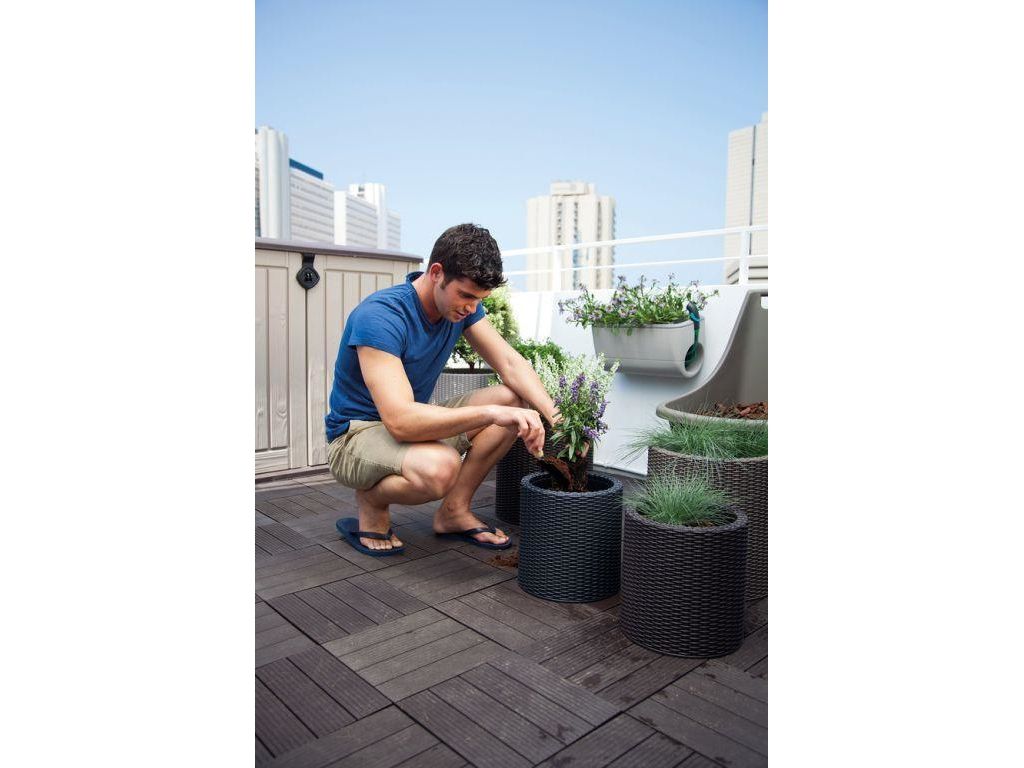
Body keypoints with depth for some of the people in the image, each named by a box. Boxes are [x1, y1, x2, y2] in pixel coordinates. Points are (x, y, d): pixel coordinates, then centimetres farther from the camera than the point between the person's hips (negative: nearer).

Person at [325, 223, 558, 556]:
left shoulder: (462, 303, -5)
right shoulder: (379, 315, -28)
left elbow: (511, 364, -7)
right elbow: (401, 420, -37)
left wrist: (555, 417, -23)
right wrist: (490, 413, -42)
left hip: (416, 424, 8)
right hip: (356, 433, -7)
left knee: (513, 399, -9)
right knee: (439, 468, -39)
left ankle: (454, 510, -1)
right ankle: (371, 501, -4)